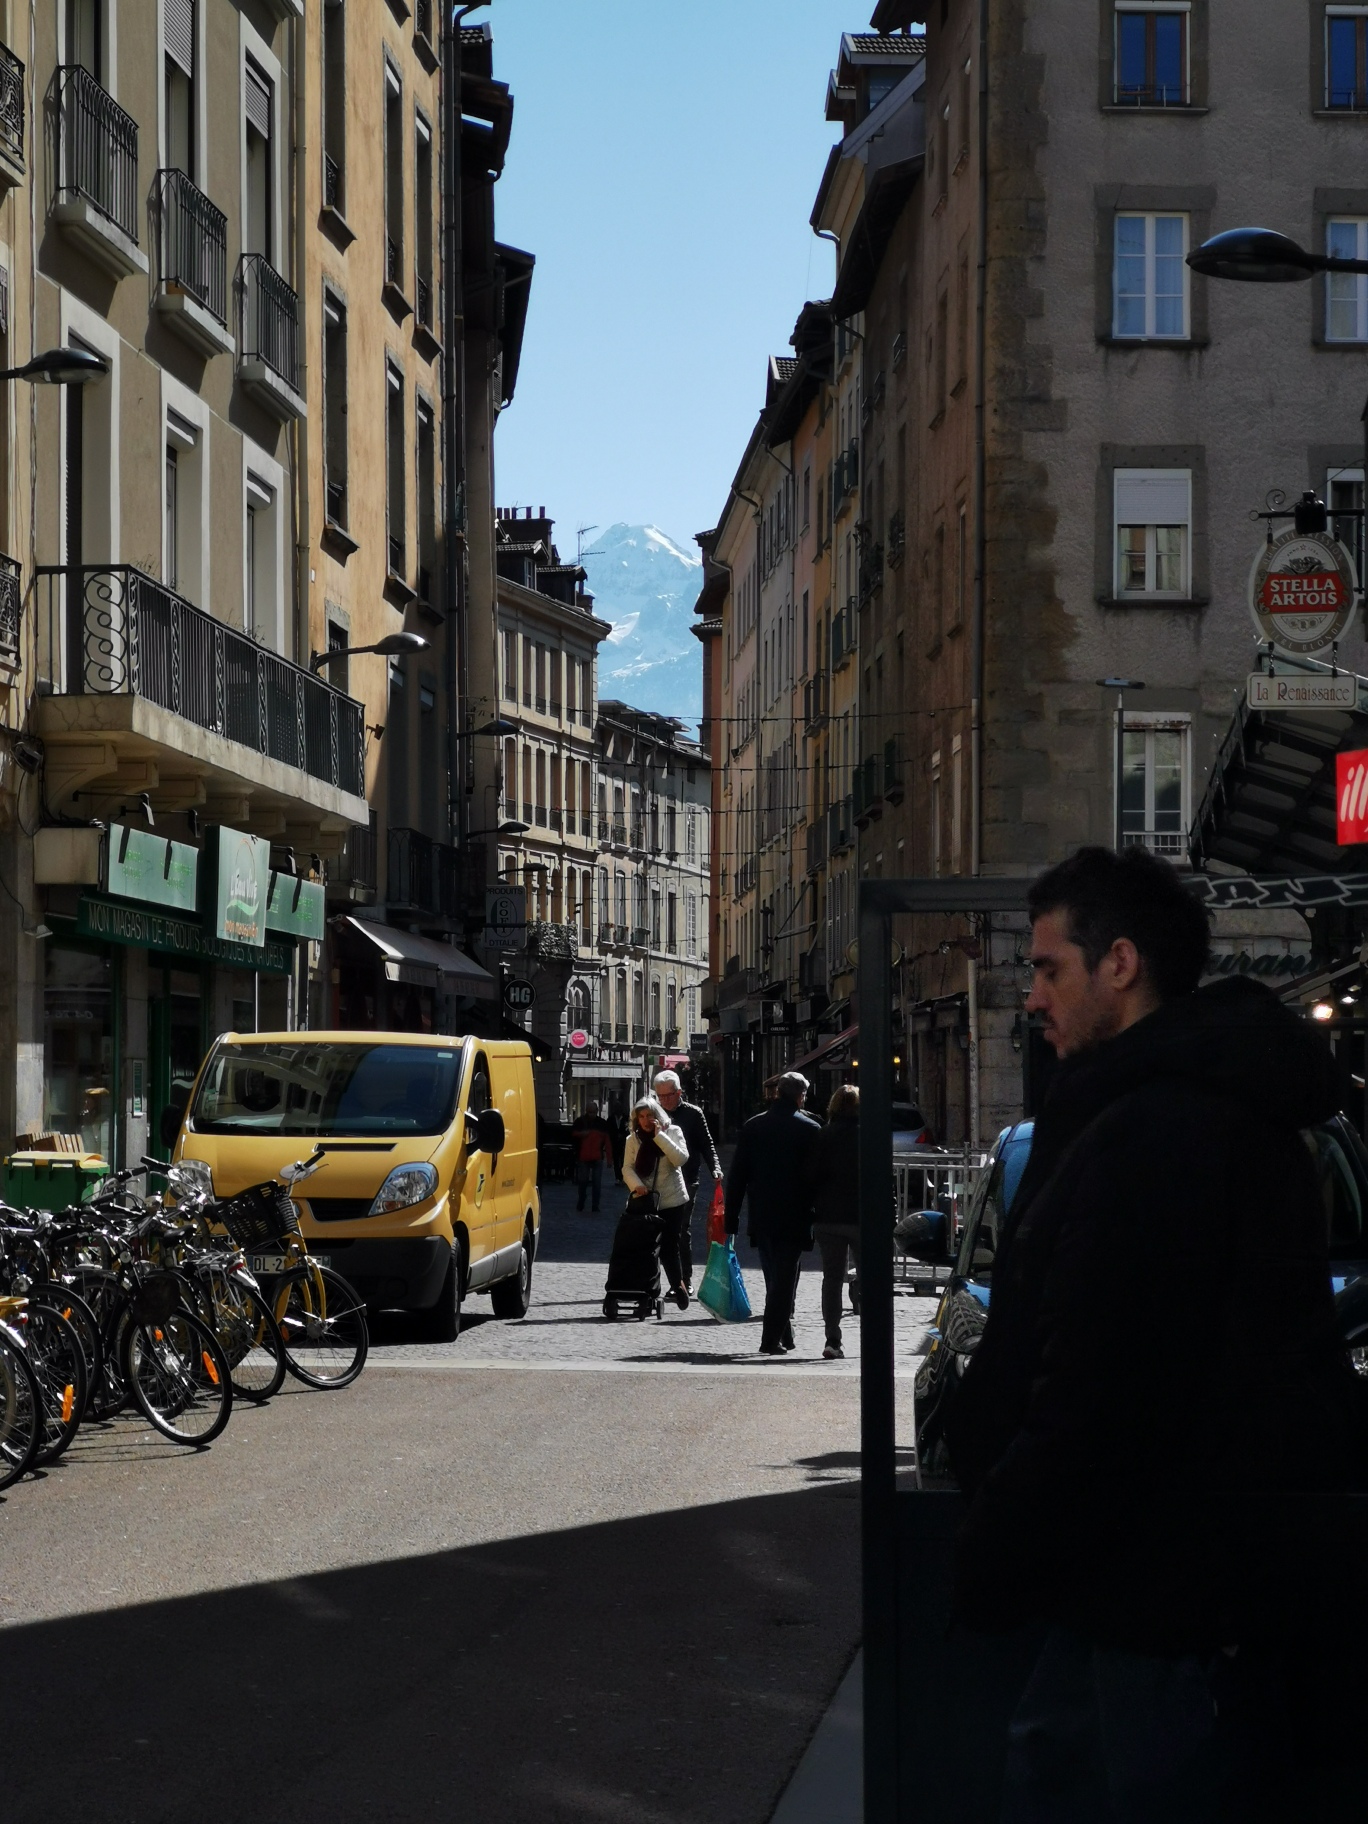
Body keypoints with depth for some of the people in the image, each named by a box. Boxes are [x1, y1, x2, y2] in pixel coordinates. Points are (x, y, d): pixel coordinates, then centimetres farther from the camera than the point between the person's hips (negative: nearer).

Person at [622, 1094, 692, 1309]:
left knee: (669, 1245, -4)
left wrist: (659, 1136, -17)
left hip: (671, 1200, -3)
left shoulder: (672, 1132, 0)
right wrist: (636, 1185, -16)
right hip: (645, 1201, 3)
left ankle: (677, 1284, 15)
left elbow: (680, 1158, -14)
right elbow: (627, 1168, 3)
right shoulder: (633, 1139, 6)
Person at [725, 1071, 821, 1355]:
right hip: (794, 1217, -4)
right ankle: (772, 1339, -6)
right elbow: (816, 1175, -8)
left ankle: (784, 1336, 22)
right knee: (786, 1276, 0)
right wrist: (817, 1215, -1)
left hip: (761, 1215, 4)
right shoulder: (809, 1129, -7)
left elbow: (737, 1174, 4)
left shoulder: (753, 1126, 4)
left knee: (774, 1276, 17)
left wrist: (731, 1217, 8)